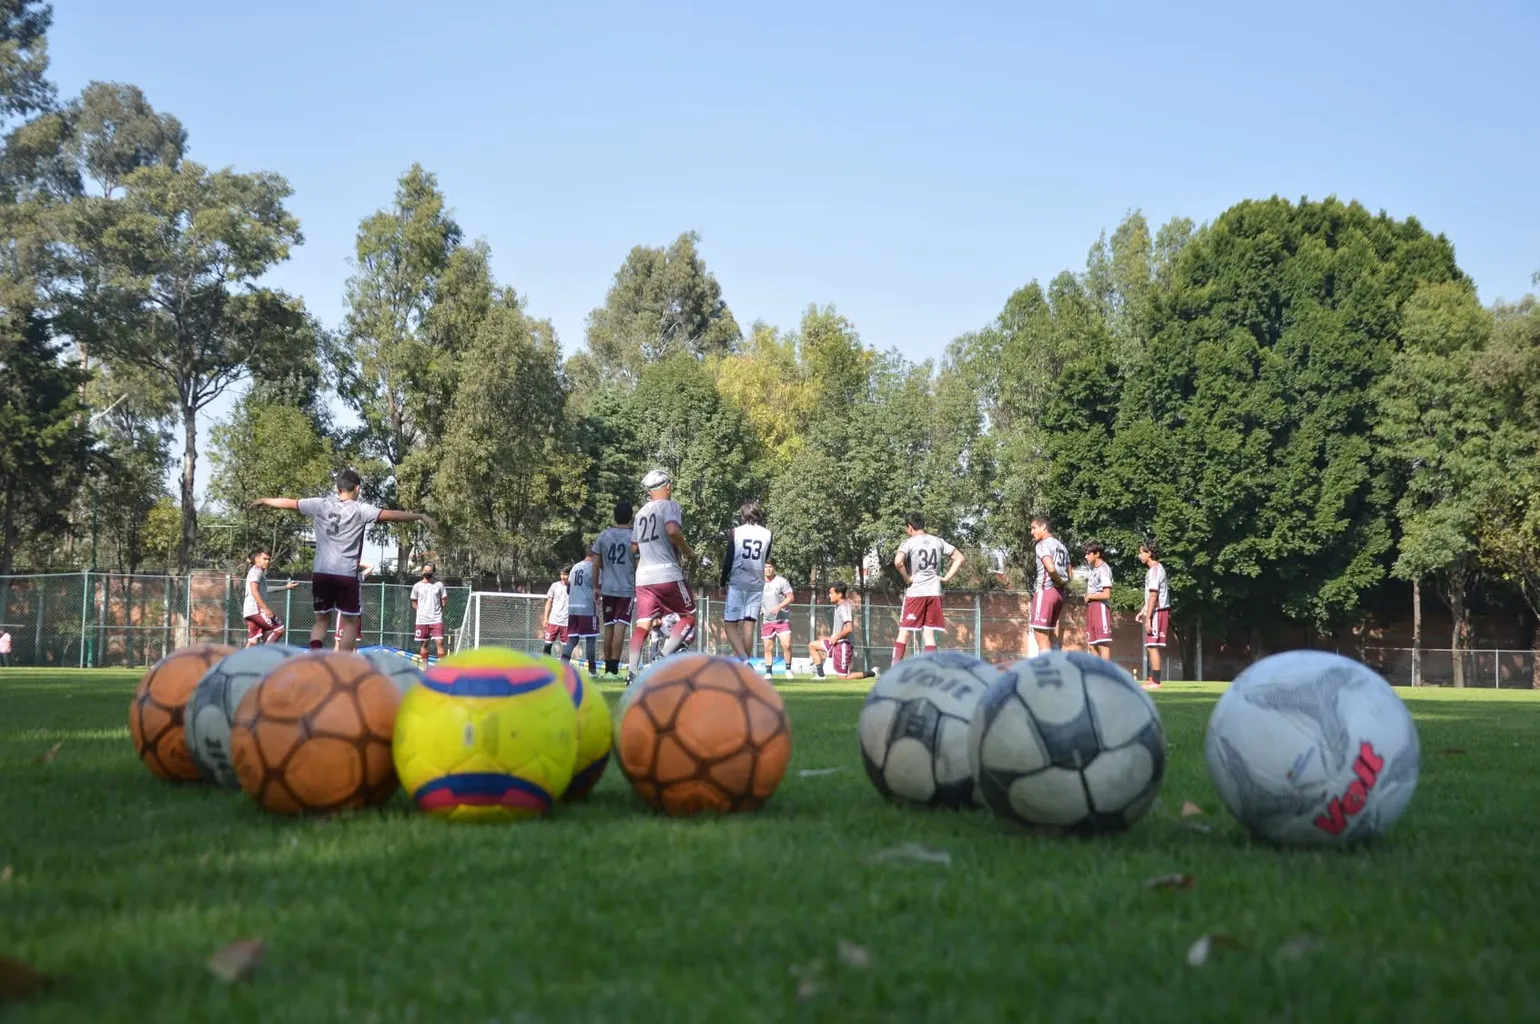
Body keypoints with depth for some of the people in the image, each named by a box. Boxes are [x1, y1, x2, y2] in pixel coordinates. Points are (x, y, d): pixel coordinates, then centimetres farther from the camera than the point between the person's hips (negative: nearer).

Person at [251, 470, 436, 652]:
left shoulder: (321, 504, 7)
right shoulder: (360, 509, -4)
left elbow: (288, 503, 18)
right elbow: (391, 514, -11)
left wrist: (264, 500, 34)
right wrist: (420, 516, -6)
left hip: (321, 573, 4)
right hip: (347, 575, -4)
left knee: (322, 620, 14)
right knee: (351, 622, 7)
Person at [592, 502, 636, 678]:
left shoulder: (603, 536, 3)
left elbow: (596, 564, 7)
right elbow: (638, 566, -5)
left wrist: (596, 587, 16)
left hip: (607, 589, 3)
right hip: (627, 589, -3)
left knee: (608, 627, 12)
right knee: (620, 627, -7)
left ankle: (608, 667, 19)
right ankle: (614, 668, -14)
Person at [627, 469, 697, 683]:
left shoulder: (641, 512, 19)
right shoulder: (669, 505, -2)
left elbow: (634, 547, 21)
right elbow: (673, 530, -21)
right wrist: (688, 550, -7)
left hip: (643, 576, 6)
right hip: (668, 574, -6)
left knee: (642, 624, 3)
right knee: (688, 616, 8)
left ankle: (633, 673, -5)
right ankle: (665, 656, -8)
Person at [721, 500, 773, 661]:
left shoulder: (735, 532, -2)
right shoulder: (767, 535, 6)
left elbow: (728, 560, -2)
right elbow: (765, 561, 13)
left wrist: (723, 583, 8)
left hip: (737, 583, -3)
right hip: (756, 584, 3)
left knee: (731, 624, -1)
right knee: (749, 625, 3)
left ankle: (743, 659, -22)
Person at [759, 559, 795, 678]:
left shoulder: (781, 581, -5)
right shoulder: (760, 582, 6)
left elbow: (791, 597, -7)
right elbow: (757, 600, 20)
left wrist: (779, 606, -19)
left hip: (782, 619, -4)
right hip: (767, 620, 4)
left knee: (786, 645, -14)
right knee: (768, 647, 4)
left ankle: (788, 669, 1)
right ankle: (769, 672, 13)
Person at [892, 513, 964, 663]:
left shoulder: (908, 543, -6)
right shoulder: (937, 541, 9)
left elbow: (898, 562, -25)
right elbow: (959, 558, 11)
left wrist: (907, 578, -11)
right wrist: (947, 577, 8)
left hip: (915, 593, -4)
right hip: (934, 592, 4)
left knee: (904, 632, 3)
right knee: (929, 634, 5)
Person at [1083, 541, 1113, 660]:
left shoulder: (1104, 569, -9)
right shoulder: (1093, 569, 19)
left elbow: (1107, 594, -16)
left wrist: (1089, 596, -5)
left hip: (1101, 607, -10)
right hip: (1091, 608, 10)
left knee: (1103, 643, -11)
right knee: (1091, 645, 10)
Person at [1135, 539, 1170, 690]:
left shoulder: (1155, 570, -15)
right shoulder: (1155, 569, 16)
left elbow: (1153, 596, -20)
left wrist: (1148, 618, -21)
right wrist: (1142, 611, 22)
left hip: (1157, 612, -10)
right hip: (1157, 611, 10)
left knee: (1153, 646, -9)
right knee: (1152, 646, 14)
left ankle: (1155, 682, -8)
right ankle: (1152, 679, 19)